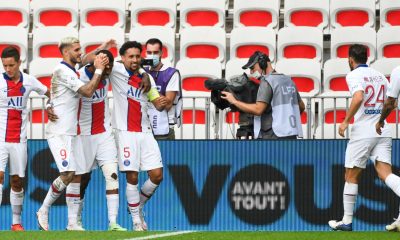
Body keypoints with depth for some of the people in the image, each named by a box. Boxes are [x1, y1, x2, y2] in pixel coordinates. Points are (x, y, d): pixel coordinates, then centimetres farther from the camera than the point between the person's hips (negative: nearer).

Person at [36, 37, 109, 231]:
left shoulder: (72, 72, 17)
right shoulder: (62, 71, -13)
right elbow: (87, 91, -17)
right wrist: (99, 69, -10)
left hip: (72, 132, 10)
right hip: (59, 132, -10)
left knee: (77, 177, 3)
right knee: (68, 174, -17)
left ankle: (72, 223, 3)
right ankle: (43, 211, -2)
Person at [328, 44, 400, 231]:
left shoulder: (354, 75, -6)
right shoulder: (379, 76, 15)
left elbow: (358, 97, -24)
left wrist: (346, 121, -16)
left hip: (363, 132, -5)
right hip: (382, 131, 5)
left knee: (351, 176, 7)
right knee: (385, 173, -5)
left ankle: (347, 221, 12)